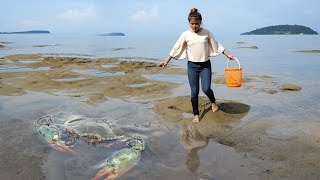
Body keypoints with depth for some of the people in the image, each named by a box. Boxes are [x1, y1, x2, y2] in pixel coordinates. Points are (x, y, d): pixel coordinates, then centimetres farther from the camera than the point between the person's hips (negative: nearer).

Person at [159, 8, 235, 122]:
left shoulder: (206, 32, 0)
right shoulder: (186, 34, -2)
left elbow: (217, 45, 7)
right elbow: (176, 48, 2)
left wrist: (227, 55, 2)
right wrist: (166, 61, 0)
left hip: (205, 65, 0)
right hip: (192, 66, 0)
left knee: (206, 88, -12)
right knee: (194, 92, 1)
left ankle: (213, 101, 23)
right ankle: (196, 114, 18)